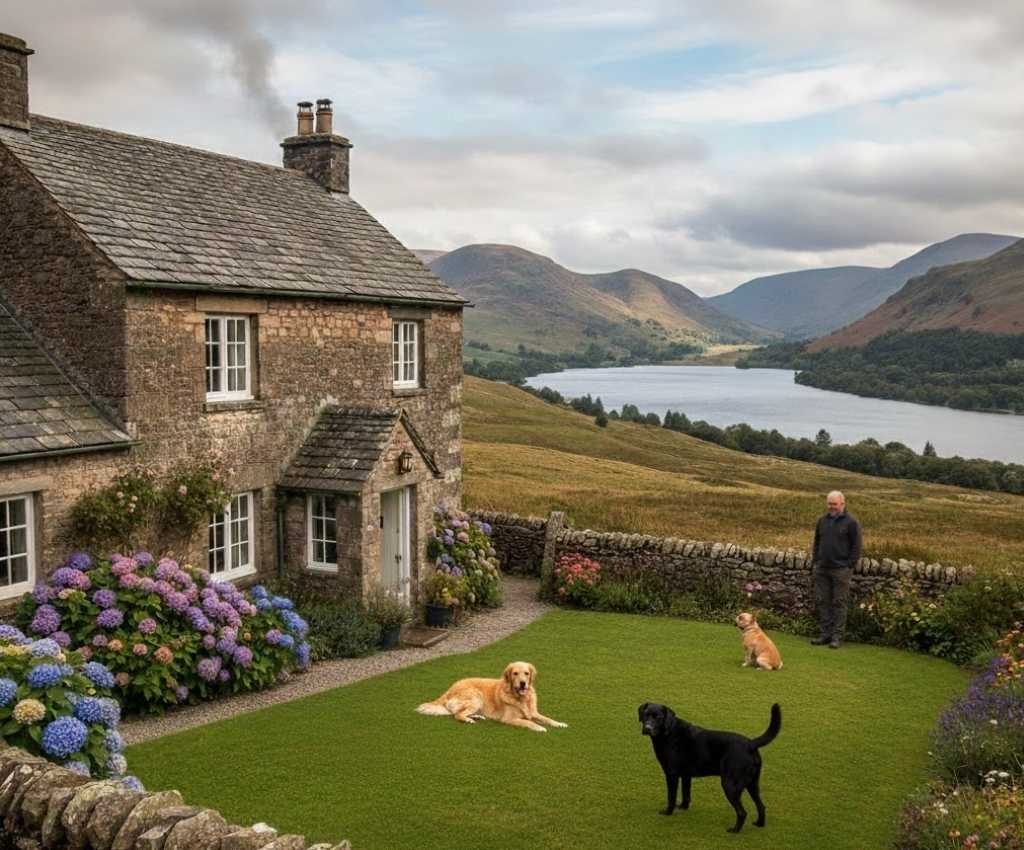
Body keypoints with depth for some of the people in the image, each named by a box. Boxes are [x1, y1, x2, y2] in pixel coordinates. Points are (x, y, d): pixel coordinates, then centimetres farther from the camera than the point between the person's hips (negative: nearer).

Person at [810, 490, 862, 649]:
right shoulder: (823, 520, 13)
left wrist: (850, 566, -10)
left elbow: (857, 545, -5)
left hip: (841, 570, -6)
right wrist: (815, 561, 12)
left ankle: (837, 636, 4)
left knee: (839, 603, -1)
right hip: (822, 569, 6)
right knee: (821, 601, 7)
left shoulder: (851, 522, -4)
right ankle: (824, 634, 14)